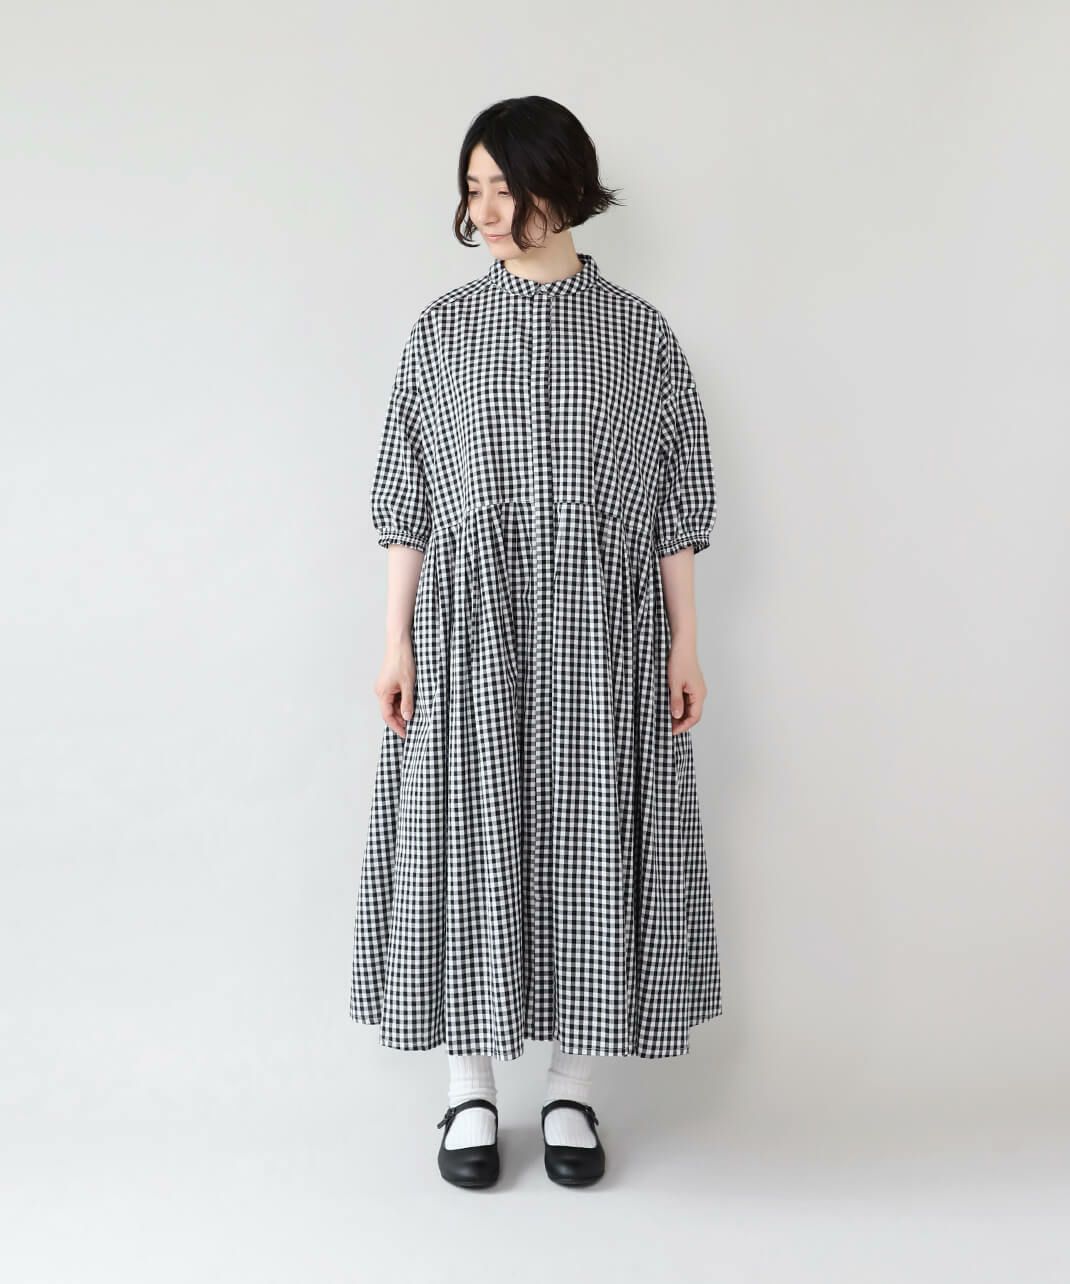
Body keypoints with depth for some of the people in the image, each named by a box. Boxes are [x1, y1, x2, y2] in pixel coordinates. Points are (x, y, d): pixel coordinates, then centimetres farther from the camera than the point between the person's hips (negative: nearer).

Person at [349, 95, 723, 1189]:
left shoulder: (640, 332, 3)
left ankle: (572, 1089, 19)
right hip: (472, 620, 0)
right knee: (469, 838, 3)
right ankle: (471, 1090, 18)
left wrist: (684, 644, 0)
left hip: (602, 625, 0)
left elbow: (675, 504, 4)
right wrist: (396, 640, -2)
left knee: (590, 839, 4)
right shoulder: (442, 330, 4)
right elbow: (408, 502, 4)